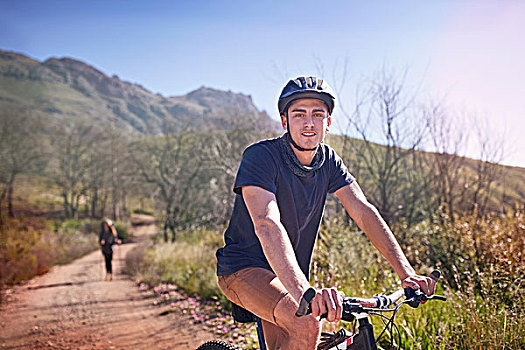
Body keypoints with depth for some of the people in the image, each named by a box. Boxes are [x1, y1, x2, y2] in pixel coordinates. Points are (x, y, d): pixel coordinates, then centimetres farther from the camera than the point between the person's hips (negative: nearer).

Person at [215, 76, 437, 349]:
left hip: (288, 276, 6)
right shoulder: (261, 156, -22)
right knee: (308, 323, -29)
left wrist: (407, 273, -22)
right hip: (244, 269, -6)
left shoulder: (328, 161, -2)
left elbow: (364, 212, -10)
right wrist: (303, 291, -51)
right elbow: (267, 224, -37)